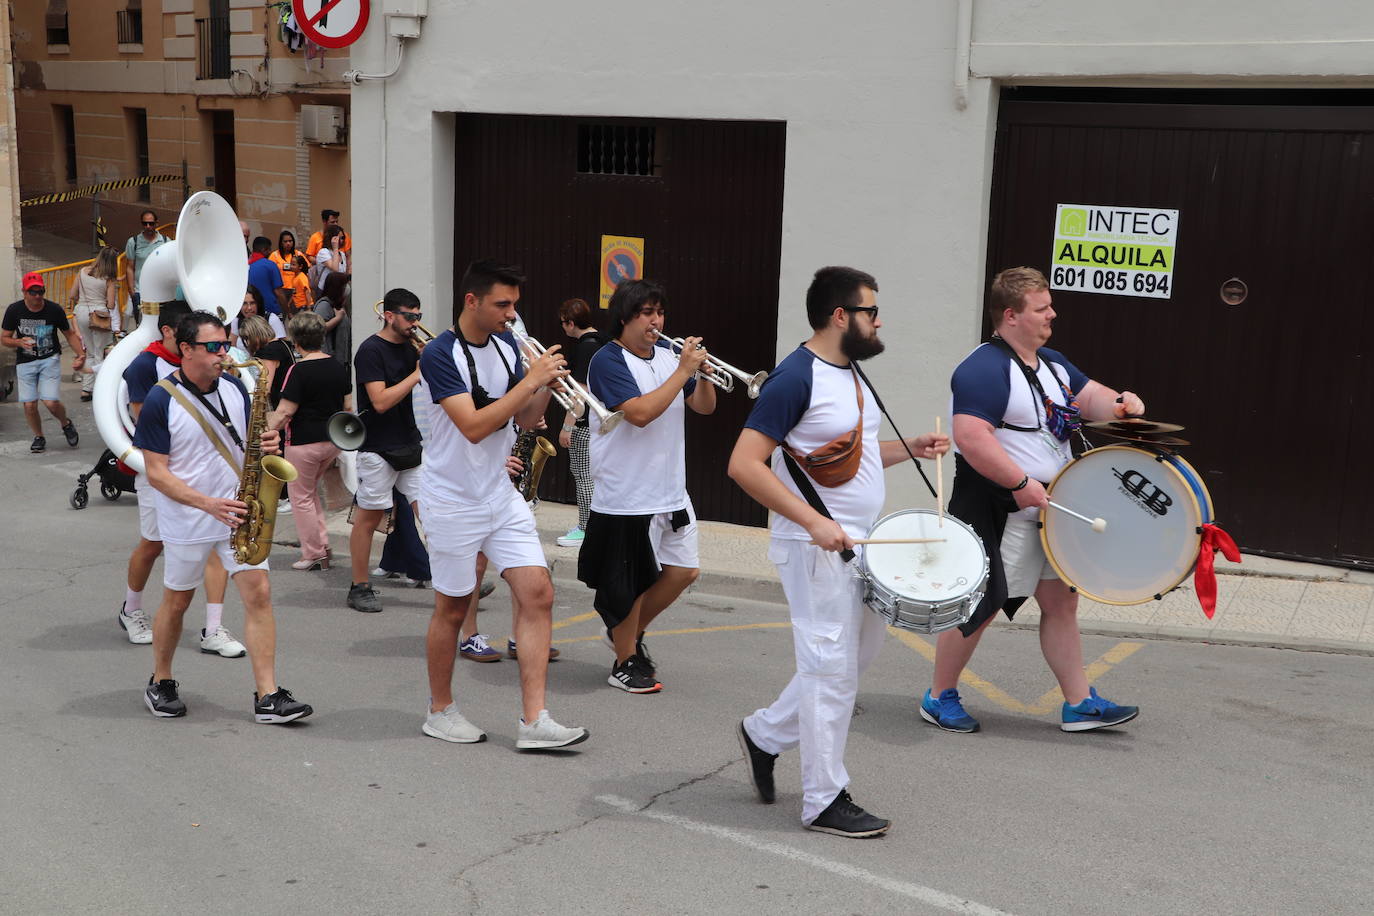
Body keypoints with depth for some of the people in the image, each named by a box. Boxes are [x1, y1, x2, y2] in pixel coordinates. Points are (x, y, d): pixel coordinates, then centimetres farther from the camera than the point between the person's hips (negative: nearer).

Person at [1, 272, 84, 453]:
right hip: (25, 362, 1)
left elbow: (69, 334, 5)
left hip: (50, 359, -1)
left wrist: (81, 354, -8)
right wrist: (20, 342, -21)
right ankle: (38, 437, 22)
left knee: (51, 402, -14)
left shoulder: (54, 310, -10)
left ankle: (66, 424, 19)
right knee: (29, 404, -3)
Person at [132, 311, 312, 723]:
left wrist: (268, 444, -11)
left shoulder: (234, 387, 3)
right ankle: (160, 683, 33)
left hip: (237, 514, 4)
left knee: (259, 595, -6)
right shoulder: (161, 401, -12)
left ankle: (267, 696, -4)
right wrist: (208, 504, -25)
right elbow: (156, 473, -13)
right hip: (187, 522, -4)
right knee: (176, 602, 12)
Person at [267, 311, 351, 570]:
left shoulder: (299, 370, -17)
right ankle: (323, 547, 21)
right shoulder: (337, 367, 3)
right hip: (334, 440, 7)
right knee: (310, 490, 23)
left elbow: (285, 412, -20)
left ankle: (313, 555, 14)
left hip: (304, 442, -7)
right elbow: (347, 406, 12)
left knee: (301, 497, 8)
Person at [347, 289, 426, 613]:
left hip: (410, 445, 6)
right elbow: (380, 401, -20)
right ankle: (360, 588, 15)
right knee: (368, 517, 4)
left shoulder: (410, 346, 11)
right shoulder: (370, 350, -11)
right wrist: (417, 374, -19)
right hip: (378, 449, -6)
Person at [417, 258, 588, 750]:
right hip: (453, 502, -6)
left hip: (502, 496, 6)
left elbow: (525, 418, 9)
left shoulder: (506, 343, 5)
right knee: (453, 609, 8)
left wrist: (545, 385, -11)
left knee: (537, 594, -4)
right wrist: (531, 380, -25)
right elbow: (473, 426, -27)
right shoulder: (440, 354, -16)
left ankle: (534, 720, -2)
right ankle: (440, 710, 28)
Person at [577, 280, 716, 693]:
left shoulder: (666, 352, 9)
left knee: (684, 571, 12)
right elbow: (640, 413, -26)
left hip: (671, 491, 7)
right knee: (630, 582, 4)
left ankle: (631, 632, 32)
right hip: (628, 497, -7)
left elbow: (704, 407, 12)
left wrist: (703, 373, -7)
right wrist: (683, 371, -22)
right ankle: (625, 663, 21)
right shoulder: (608, 361, -13)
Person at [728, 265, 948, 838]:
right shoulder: (796, 378, -17)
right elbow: (744, 464, -22)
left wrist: (910, 448, 8)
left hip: (858, 543, 9)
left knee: (854, 655, 18)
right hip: (815, 547, -9)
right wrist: (815, 522, -26)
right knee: (832, 668, -2)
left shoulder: (850, 373, 12)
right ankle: (825, 801, 11)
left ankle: (766, 733, 33)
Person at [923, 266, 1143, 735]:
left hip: (1046, 509, 9)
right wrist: (1021, 484, -27)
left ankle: (1079, 703, 22)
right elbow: (971, 437, -28)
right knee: (979, 606, 1)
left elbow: (1090, 397, 18)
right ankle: (939, 697, 18)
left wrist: (1119, 404, -6)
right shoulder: (985, 368, -19)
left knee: (1061, 600, 12)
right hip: (996, 512, -9)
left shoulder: (1052, 363, 12)